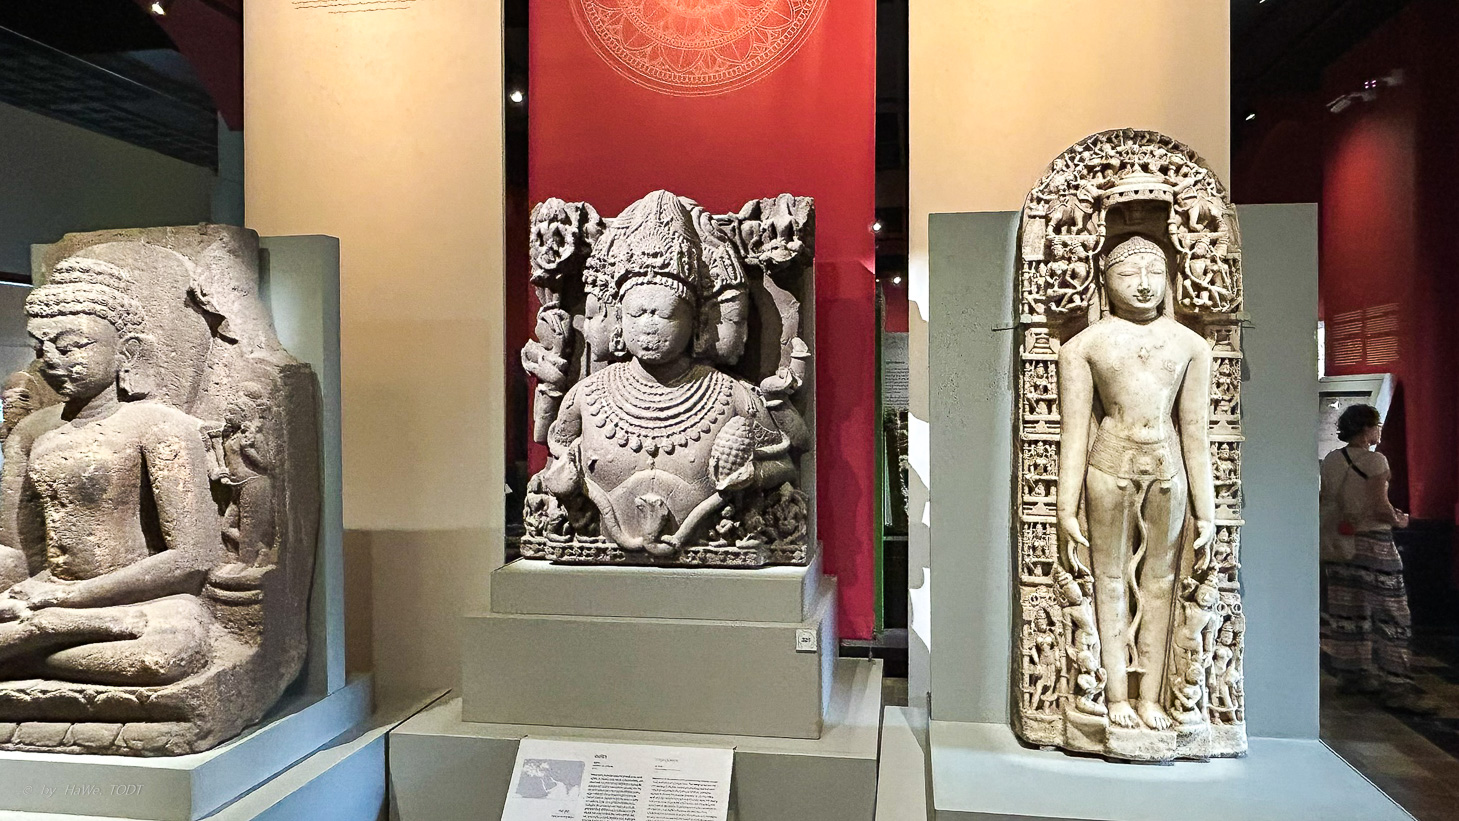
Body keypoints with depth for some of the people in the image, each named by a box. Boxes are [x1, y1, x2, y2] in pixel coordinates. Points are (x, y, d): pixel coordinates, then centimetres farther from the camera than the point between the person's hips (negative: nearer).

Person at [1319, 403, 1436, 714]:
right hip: (1371, 544, -7)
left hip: (1338, 544, 7)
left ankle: (1353, 675, 21)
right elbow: (1381, 508, -17)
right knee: (1388, 616, -2)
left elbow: (1323, 502, 11)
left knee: (1349, 612, 13)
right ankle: (1397, 686, -2)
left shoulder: (1330, 460, 7)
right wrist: (1398, 520, 1)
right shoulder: (1374, 460, -13)